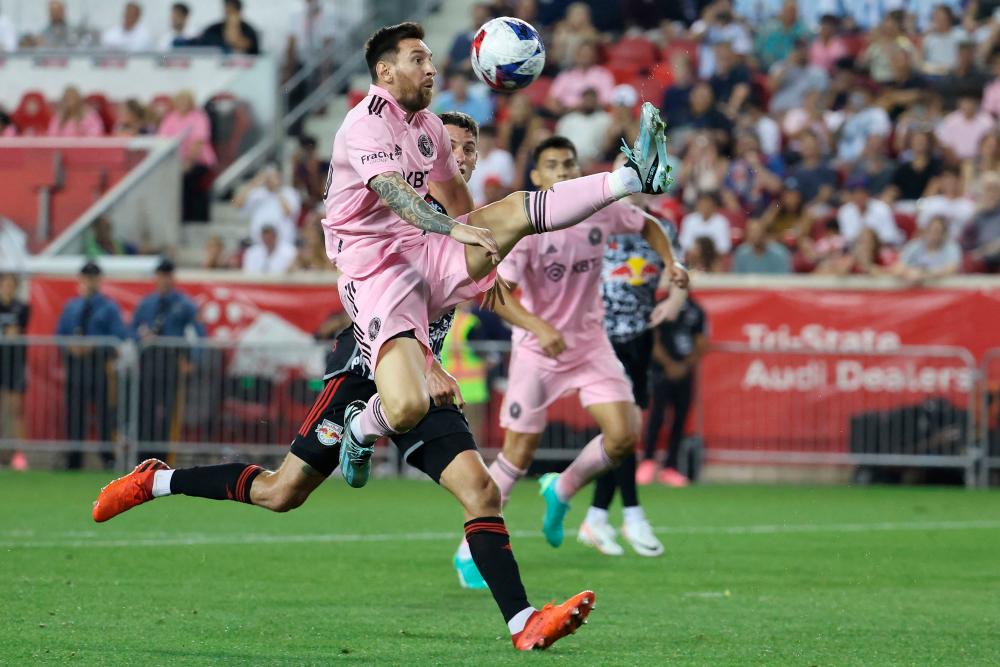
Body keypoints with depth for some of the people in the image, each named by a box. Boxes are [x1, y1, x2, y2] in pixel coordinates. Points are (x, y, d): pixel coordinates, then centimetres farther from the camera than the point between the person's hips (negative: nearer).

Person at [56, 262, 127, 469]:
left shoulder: (109, 308, 3)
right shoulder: (71, 307, 16)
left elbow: (118, 336, -4)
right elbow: (59, 333, 17)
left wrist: (94, 346, -15)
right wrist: (70, 346, -4)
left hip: (98, 363, -4)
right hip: (74, 363, 4)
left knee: (102, 409, -5)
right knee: (74, 411, 2)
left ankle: (108, 456, -3)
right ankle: (74, 458, 6)